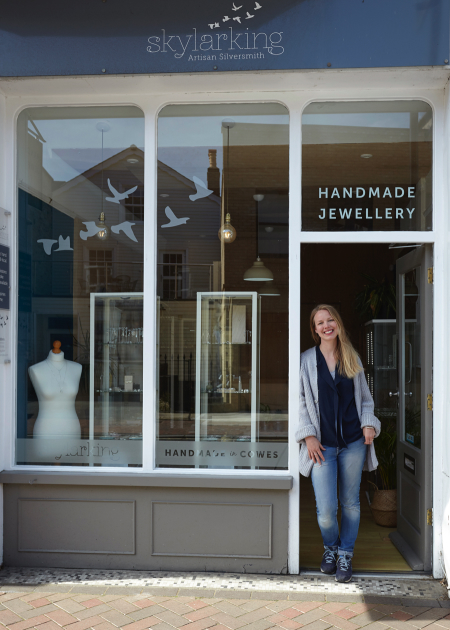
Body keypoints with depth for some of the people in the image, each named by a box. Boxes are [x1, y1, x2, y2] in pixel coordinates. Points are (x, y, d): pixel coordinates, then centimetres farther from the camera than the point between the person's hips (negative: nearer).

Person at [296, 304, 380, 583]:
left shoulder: (352, 358, 9)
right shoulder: (307, 360, 2)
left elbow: (365, 397, 15)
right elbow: (301, 400, 1)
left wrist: (369, 424, -1)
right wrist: (309, 435, -7)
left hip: (353, 442, 2)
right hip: (322, 445, -2)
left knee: (350, 502, 10)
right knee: (326, 509, -5)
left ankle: (345, 554, 29)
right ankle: (331, 547, 25)